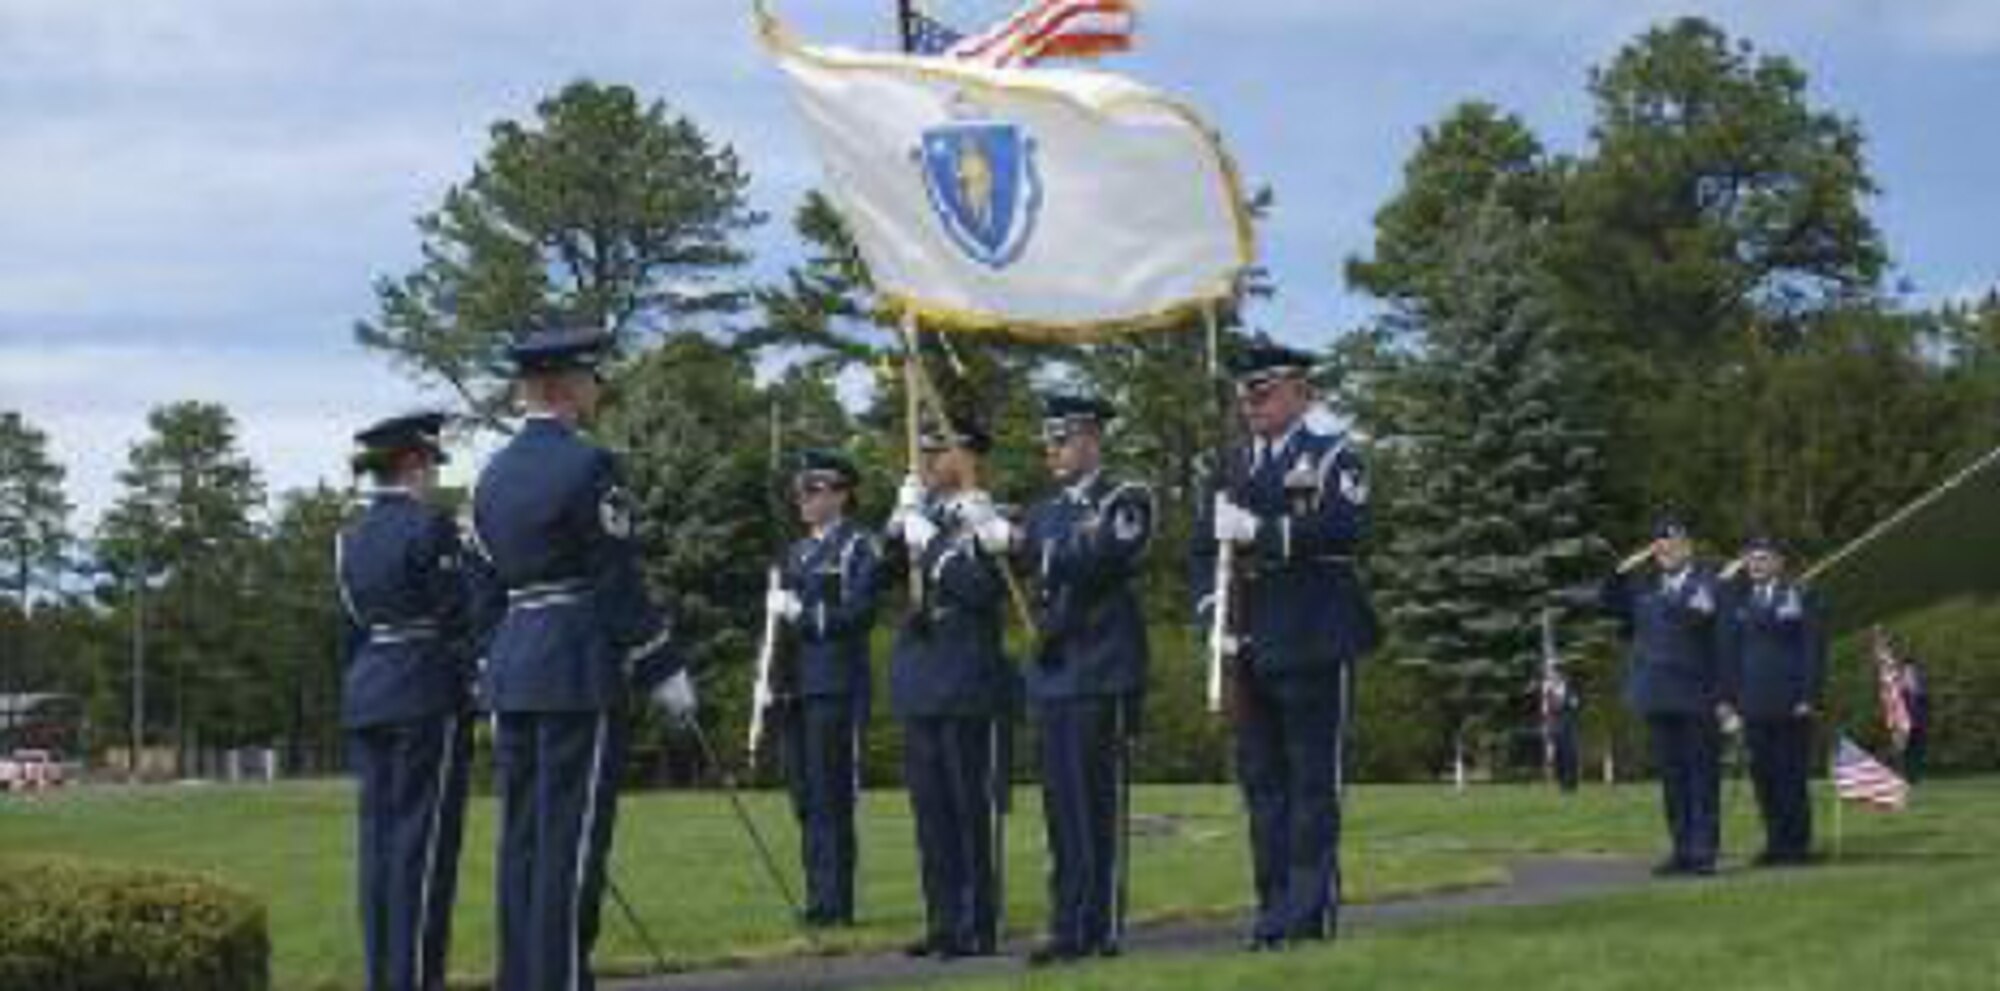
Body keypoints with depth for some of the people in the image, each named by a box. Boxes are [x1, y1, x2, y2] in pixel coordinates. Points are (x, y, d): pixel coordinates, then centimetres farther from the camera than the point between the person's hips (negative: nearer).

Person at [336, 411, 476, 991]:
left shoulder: (350, 538, 13)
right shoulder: (430, 526, -10)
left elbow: (351, 630, 16)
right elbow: (460, 620, -12)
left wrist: (361, 702, 20)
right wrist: (477, 682, -2)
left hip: (365, 696, 8)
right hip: (427, 695, -8)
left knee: (379, 840, 8)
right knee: (424, 840, -6)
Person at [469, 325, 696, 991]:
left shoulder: (494, 474, 13)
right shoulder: (587, 466, -10)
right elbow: (620, 584, -12)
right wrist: (665, 671, -6)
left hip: (511, 668, 8)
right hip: (581, 668, -7)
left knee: (522, 838, 9)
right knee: (572, 838, -5)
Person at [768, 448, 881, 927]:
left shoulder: (858, 547, -3)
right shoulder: (797, 552, 21)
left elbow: (858, 614, -12)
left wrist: (801, 612, -17)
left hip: (836, 688, -7)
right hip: (796, 687, 8)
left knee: (831, 796, -8)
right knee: (805, 797, 8)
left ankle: (835, 904, -6)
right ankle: (817, 900, 14)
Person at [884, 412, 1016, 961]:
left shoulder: (987, 519, -7)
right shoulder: (926, 514, 15)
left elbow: (984, 589, -20)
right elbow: (884, 570, 12)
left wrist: (932, 546, -19)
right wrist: (901, 525, -1)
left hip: (968, 684, -7)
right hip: (921, 683, 7)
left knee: (972, 807, -3)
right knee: (930, 806, 10)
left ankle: (979, 926, 3)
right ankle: (944, 921, 17)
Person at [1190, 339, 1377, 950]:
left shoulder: (1332, 458, 2)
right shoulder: (1234, 467, 19)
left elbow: (1343, 528, -16)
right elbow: (1205, 548, 18)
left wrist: (1261, 530, -20)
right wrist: (1213, 616, 3)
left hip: (1314, 646, -6)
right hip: (1250, 647, 6)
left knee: (1314, 781, -3)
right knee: (1261, 779, 8)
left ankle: (1311, 911, -1)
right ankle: (1275, 906, 14)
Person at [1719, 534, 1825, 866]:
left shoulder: (1799, 598, 3)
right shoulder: (1738, 602, 14)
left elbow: (1814, 649, -1)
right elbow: (1729, 651, 14)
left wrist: (1809, 697, -10)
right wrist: (1729, 697, 5)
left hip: (1790, 702, -4)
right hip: (1753, 702, 4)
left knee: (1792, 774, -3)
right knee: (1762, 775, 2)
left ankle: (1797, 844, 3)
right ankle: (1776, 842, 8)